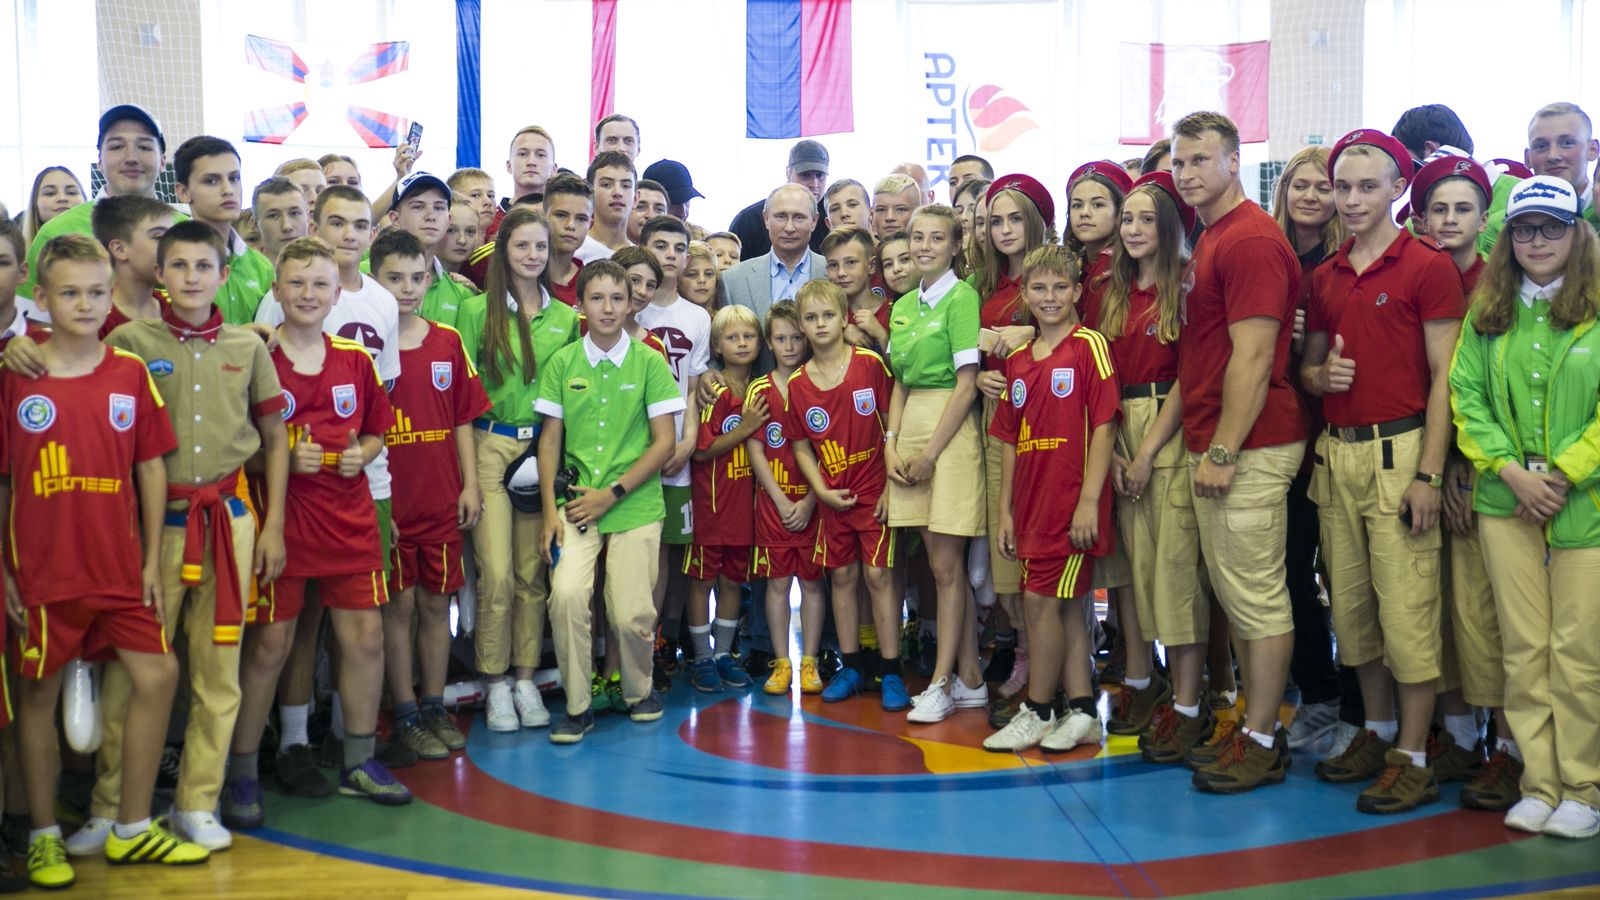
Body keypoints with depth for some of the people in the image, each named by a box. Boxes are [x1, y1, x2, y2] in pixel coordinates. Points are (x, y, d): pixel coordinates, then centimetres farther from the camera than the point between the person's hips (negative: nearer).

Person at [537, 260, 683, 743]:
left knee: (631, 613, -6)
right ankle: (577, 707, -3)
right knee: (566, 593, -20)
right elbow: (550, 440, 8)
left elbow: (664, 441, -1)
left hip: (636, 506, -1)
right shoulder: (562, 363, 6)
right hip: (577, 503, 1)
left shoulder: (649, 363, 1)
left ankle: (639, 691, 25)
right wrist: (550, 509, -2)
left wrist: (612, 493, -8)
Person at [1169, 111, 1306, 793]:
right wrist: (1203, 448, 14)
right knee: (1234, 594, 15)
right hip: (1212, 448, 10)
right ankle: (1255, 727, 24)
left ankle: (1262, 743, 6)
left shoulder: (1252, 239, -13)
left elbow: (1252, 358, -19)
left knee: (1256, 596, -3)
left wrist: (1223, 453, -19)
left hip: (1247, 450, -10)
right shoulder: (1209, 241, 18)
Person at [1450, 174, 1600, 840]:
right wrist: (1511, 470, -7)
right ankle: (1539, 783, 16)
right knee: (1523, 647, 6)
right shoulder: (1486, 314, 10)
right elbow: (1465, 396, 4)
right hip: (1506, 501, 3)